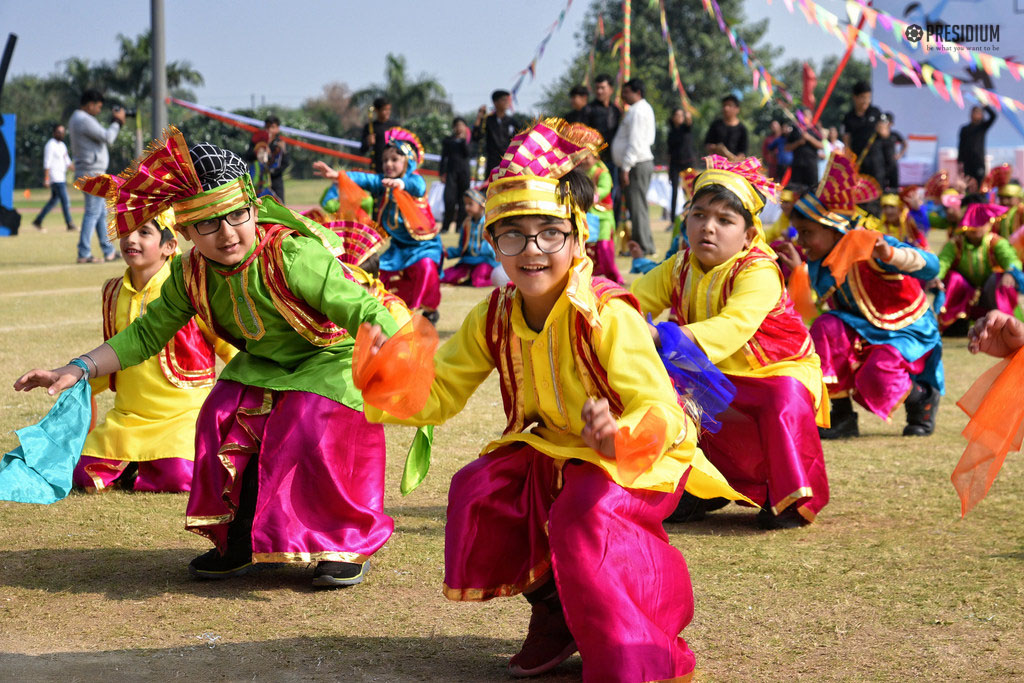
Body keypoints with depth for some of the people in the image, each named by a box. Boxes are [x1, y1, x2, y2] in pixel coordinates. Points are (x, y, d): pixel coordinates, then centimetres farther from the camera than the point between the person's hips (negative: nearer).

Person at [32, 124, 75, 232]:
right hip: (55, 178, -9)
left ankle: (38, 221, 20)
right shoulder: (50, 145, -11)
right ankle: (70, 225, -9)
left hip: (61, 177, 9)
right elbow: (47, 163, -17)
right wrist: (46, 179, -22)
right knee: (65, 201, -11)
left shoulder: (62, 145, 17)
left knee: (54, 201, 12)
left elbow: (67, 162, 20)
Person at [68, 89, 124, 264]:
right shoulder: (85, 120, -17)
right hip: (92, 173, -11)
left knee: (101, 213, 16)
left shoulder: (75, 119, 17)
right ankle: (84, 254, -8)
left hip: (90, 173, 11)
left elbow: (102, 136, 21)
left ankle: (109, 252, 22)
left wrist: (115, 122, 12)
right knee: (93, 213, -8)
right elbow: (107, 138, -20)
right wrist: (117, 122, -5)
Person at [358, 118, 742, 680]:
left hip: (640, 459, -7)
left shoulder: (607, 316, -26)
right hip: (551, 450, 7)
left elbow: (661, 410, -32)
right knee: (478, 489, -14)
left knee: (581, 516, -32)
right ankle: (552, 609, 10)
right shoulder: (493, 319, -6)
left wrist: (618, 435, -55)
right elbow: (439, 393, -2)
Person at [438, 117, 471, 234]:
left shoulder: (466, 140, 9)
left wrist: (463, 140, -12)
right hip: (451, 171, 0)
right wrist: (442, 173, 4)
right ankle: (445, 225, -5)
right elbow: (443, 157, 10)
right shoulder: (448, 141, 10)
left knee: (462, 199, 0)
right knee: (449, 199, -11)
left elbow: (467, 153, -7)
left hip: (464, 171, 0)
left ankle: (461, 225, 4)